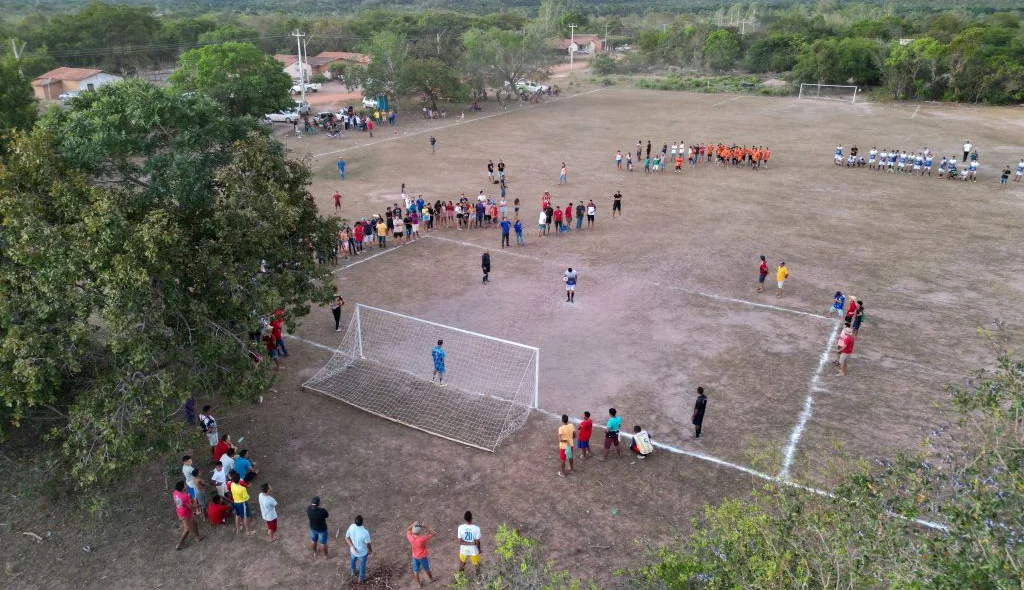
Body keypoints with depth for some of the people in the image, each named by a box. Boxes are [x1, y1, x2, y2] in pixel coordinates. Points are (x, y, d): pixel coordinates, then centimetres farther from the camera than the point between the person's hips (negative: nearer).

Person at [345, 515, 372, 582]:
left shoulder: (351, 527, -26)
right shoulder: (365, 532, -38)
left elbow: (347, 537, -13)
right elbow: (368, 544, -22)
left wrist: (352, 546, -14)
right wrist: (370, 550, -2)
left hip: (353, 550, 4)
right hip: (362, 552, -4)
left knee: (353, 561, 34)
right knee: (362, 564, 25)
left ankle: (354, 572, 61)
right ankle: (361, 578, 49)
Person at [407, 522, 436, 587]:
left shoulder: (411, 538, -24)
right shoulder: (422, 539, -36)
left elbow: (408, 530, -1)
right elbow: (434, 534, -28)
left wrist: (413, 524, -15)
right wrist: (426, 527, -32)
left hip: (415, 557, 3)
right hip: (423, 557, -3)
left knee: (416, 571, 21)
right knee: (427, 569, 23)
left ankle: (419, 584, 37)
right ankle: (431, 578, 48)